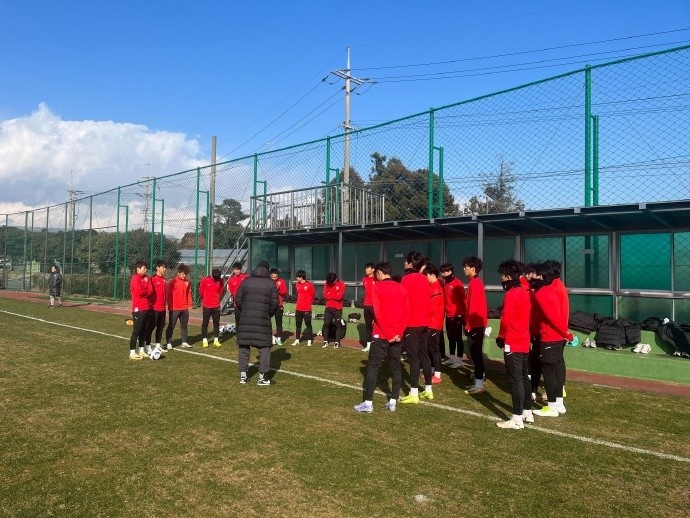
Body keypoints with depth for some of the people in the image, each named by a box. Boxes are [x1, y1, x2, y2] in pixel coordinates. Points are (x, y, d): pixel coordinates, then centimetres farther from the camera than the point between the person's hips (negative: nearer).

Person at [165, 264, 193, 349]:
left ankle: (184, 342, 18)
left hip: (185, 308, 5)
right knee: (171, 326, 2)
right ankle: (169, 343, 7)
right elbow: (169, 295, -7)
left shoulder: (187, 282, 8)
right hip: (174, 308, -5)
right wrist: (170, 306, -9)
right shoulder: (173, 282, -8)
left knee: (184, 326, 11)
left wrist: (190, 304, 5)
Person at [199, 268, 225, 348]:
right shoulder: (205, 280, -11)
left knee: (216, 323, 7)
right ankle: (204, 340, 12)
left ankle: (216, 340, 15)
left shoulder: (221, 281, -4)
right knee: (205, 323, 4)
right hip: (207, 306, -2)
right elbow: (201, 291, 4)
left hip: (216, 306, 2)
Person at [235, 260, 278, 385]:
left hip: (245, 319, 2)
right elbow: (275, 303, -2)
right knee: (264, 347, 4)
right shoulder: (271, 283, 2)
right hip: (263, 320, -2)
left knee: (243, 346, 11)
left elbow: (238, 300, 4)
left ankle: (243, 375, 14)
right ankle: (262, 376, 0)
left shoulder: (246, 281, 6)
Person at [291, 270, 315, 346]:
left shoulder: (309, 285, -11)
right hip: (298, 308, 5)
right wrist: (297, 303, 13)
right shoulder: (297, 284, 5)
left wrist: (309, 303, 8)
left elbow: (313, 295, 0)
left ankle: (309, 341, 8)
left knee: (308, 324, 1)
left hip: (307, 309, -5)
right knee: (298, 324, 11)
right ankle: (297, 340, 20)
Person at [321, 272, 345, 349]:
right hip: (328, 308, 3)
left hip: (338, 308, -3)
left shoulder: (341, 284, -8)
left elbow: (339, 296, -17)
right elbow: (325, 295, -7)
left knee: (338, 325, 3)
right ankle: (325, 341, 10)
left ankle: (337, 342, 10)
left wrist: (330, 294, -7)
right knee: (326, 324, 2)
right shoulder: (327, 284, 3)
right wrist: (335, 295, -11)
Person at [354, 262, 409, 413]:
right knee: (395, 367, 12)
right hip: (397, 335, 5)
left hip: (381, 335, -5)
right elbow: (406, 313, 2)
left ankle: (368, 403, -1)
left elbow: (378, 312, -14)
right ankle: (393, 402, 14)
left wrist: (387, 334, -11)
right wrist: (398, 332, -4)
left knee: (373, 367, 0)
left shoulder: (377, 287, -6)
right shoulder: (401, 289, 8)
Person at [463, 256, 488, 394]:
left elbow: (473, 307, -20)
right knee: (476, 353, 14)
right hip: (477, 324, 10)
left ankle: (479, 384, 1)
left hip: (475, 325, -10)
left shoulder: (474, 283, -16)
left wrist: (469, 325, -17)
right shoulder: (476, 282, 14)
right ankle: (478, 382, 21)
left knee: (476, 354, -4)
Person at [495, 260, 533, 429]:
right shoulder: (524, 292, 11)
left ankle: (517, 419, -2)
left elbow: (506, 320, -18)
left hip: (512, 344, -9)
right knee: (524, 378, 16)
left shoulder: (510, 295, -17)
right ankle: (527, 412, 26)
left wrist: (501, 337, -2)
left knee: (515, 380, -6)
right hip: (524, 342, 9)